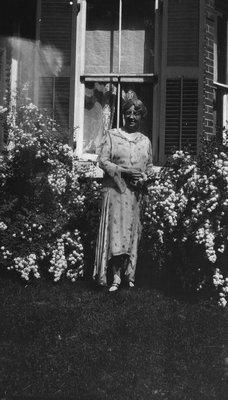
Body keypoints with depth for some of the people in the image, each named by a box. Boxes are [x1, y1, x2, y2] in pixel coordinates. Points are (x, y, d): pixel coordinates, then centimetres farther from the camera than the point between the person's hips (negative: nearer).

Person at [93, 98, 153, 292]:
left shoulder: (146, 141, 13)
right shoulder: (112, 135, 2)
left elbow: (150, 166, 17)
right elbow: (103, 161, -4)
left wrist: (144, 177, -5)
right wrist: (124, 171, -15)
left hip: (136, 191, 4)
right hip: (115, 189, -3)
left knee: (132, 232, 5)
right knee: (115, 230, -9)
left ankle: (129, 275, 13)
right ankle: (116, 277, -8)